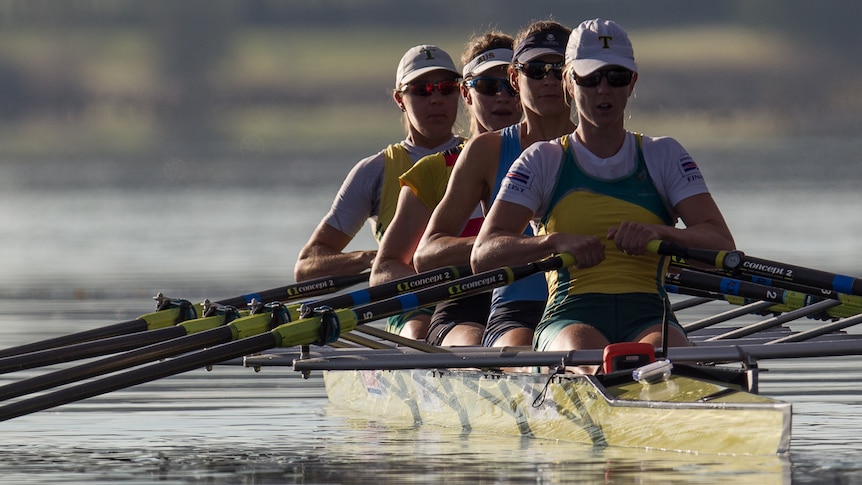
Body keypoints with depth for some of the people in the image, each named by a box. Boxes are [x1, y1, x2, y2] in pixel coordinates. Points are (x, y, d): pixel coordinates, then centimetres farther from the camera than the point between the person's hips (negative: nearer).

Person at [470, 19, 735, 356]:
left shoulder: (664, 156, 17)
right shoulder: (543, 161, 13)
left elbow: (721, 243, 3)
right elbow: (482, 255, -1)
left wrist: (657, 233, -19)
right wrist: (556, 241, -21)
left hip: (648, 317, 1)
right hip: (570, 317, -1)